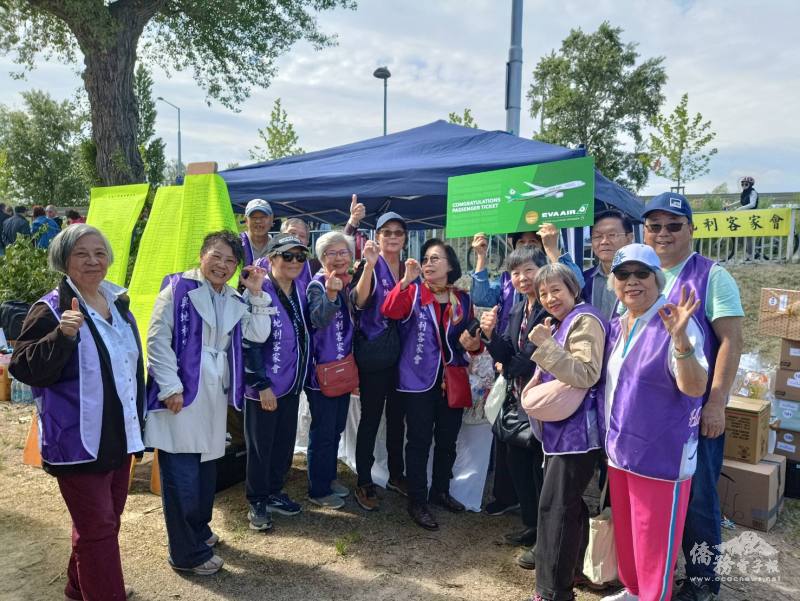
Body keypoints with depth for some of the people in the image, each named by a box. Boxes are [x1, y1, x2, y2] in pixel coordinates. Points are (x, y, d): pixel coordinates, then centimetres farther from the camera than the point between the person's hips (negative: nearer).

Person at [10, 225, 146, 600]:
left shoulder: (118, 302, 7)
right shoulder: (50, 309, -14)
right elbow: (23, 369, -19)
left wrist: (138, 420, 20)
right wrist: (62, 337, -35)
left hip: (118, 436, 8)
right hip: (79, 440, -8)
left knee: (107, 520, 20)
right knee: (97, 527, 0)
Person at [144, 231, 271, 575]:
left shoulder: (234, 301, 13)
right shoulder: (178, 289, -7)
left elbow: (259, 334, 6)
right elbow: (157, 340, -12)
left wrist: (256, 294, -1)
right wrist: (170, 387, -17)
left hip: (214, 396, 7)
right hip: (181, 394, -7)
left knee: (206, 469, 18)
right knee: (182, 476, 0)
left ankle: (198, 530, 37)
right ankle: (187, 553, 13)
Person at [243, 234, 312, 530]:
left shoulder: (300, 289, 2)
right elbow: (249, 343, -17)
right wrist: (262, 385, -16)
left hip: (291, 383, 6)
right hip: (264, 387, -6)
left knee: (285, 442, 16)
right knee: (260, 446, 8)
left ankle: (274, 492, 35)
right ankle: (257, 503, 26)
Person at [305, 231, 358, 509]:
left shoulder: (351, 283, 7)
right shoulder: (317, 285, -13)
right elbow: (319, 320, -29)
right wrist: (330, 294, -43)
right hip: (322, 369, -7)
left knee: (337, 427, 18)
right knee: (322, 431, 2)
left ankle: (330, 477, 34)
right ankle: (318, 490, 17)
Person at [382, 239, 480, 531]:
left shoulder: (462, 299, 6)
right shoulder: (414, 291, -5)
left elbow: (471, 335, 15)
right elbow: (389, 311, -24)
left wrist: (475, 344, -7)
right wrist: (407, 279, -32)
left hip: (452, 380, 4)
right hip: (419, 380, -4)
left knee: (447, 440, 15)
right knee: (419, 441, 1)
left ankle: (441, 491, 35)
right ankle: (417, 501, 15)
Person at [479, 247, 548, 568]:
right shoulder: (517, 310, 11)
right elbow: (505, 355, 7)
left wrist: (510, 370, -9)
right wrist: (490, 334, -11)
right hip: (519, 400, 9)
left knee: (542, 471, 2)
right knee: (517, 462, 17)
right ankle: (532, 527, 36)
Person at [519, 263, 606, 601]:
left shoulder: (585, 320, -11)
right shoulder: (560, 323, 18)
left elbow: (587, 374, -23)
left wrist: (546, 345, -24)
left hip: (576, 429, -10)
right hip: (559, 427, 10)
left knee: (554, 505, -7)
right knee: (569, 504, 18)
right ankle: (571, 569, 32)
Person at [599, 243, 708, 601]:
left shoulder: (676, 324, -17)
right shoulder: (616, 326, 6)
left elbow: (695, 388, -28)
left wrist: (680, 338, -41)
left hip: (661, 456, -7)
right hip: (619, 450, 7)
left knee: (654, 541, 7)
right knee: (625, 531, 22)